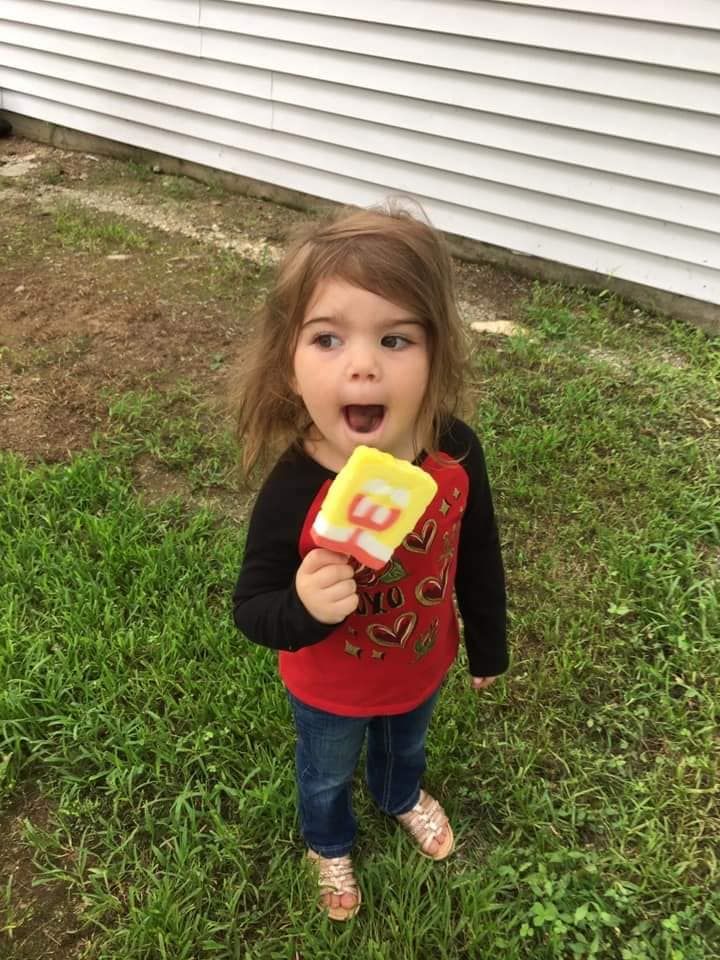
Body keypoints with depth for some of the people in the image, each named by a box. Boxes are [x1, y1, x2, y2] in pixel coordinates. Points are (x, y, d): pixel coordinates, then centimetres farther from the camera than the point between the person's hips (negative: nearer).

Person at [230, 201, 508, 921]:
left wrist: (487, 647, 4)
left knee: (407, 743, 36)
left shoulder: (456, 455, -28)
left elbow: (478, 558, -9)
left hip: (423, 667, 3)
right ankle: (329, 844, 64)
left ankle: (402, 798, 71)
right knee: (327, 773, 29)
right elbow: (250, 608, -22)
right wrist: (301, 607, -45)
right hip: (330, 690, -2)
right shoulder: (292, 493, -36)